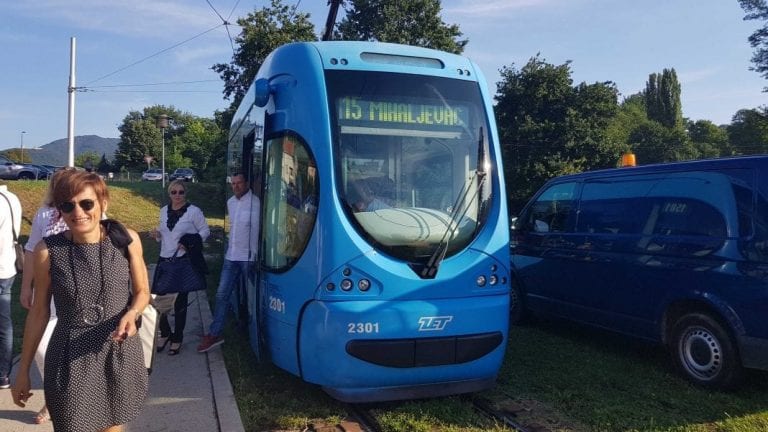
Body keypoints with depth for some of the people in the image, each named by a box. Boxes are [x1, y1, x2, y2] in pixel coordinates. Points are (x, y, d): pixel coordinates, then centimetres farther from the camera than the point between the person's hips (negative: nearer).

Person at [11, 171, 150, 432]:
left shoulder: (127, 240, -9)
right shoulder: (48, 251, -10)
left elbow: (142, 291, 4)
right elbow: (39, 312, 1)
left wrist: (132, 313, -18)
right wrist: (23, 370, 6)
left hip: (120, 355, 1)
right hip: (71, 361, -1)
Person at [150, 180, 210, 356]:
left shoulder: (193, 211, -8)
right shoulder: (164, 211, 9)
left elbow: (205, 231, -3)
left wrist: (190, 243, -17)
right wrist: (157, 234, -1)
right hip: (164, 259, 5)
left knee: (179, 301, 6)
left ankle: (177, 338, 23)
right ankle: (165, 333, 26)